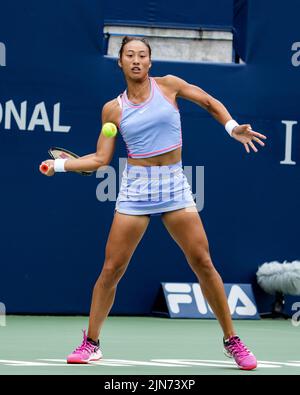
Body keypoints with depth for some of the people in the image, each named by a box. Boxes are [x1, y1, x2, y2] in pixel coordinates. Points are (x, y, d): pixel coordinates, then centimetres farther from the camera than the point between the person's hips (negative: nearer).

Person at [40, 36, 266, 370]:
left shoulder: (168, 85, 3)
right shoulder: (113, 109, 4)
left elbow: (210, 103, 15)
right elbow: (100, 159, 6)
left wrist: (232, 128, 1)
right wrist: (59, 164, -4)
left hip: (174, 185, 0)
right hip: (136, 187, 0)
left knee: (203, 263, -6)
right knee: (111, 269, -3)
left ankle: (231, 340, 5)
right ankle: (91, 343, 10)